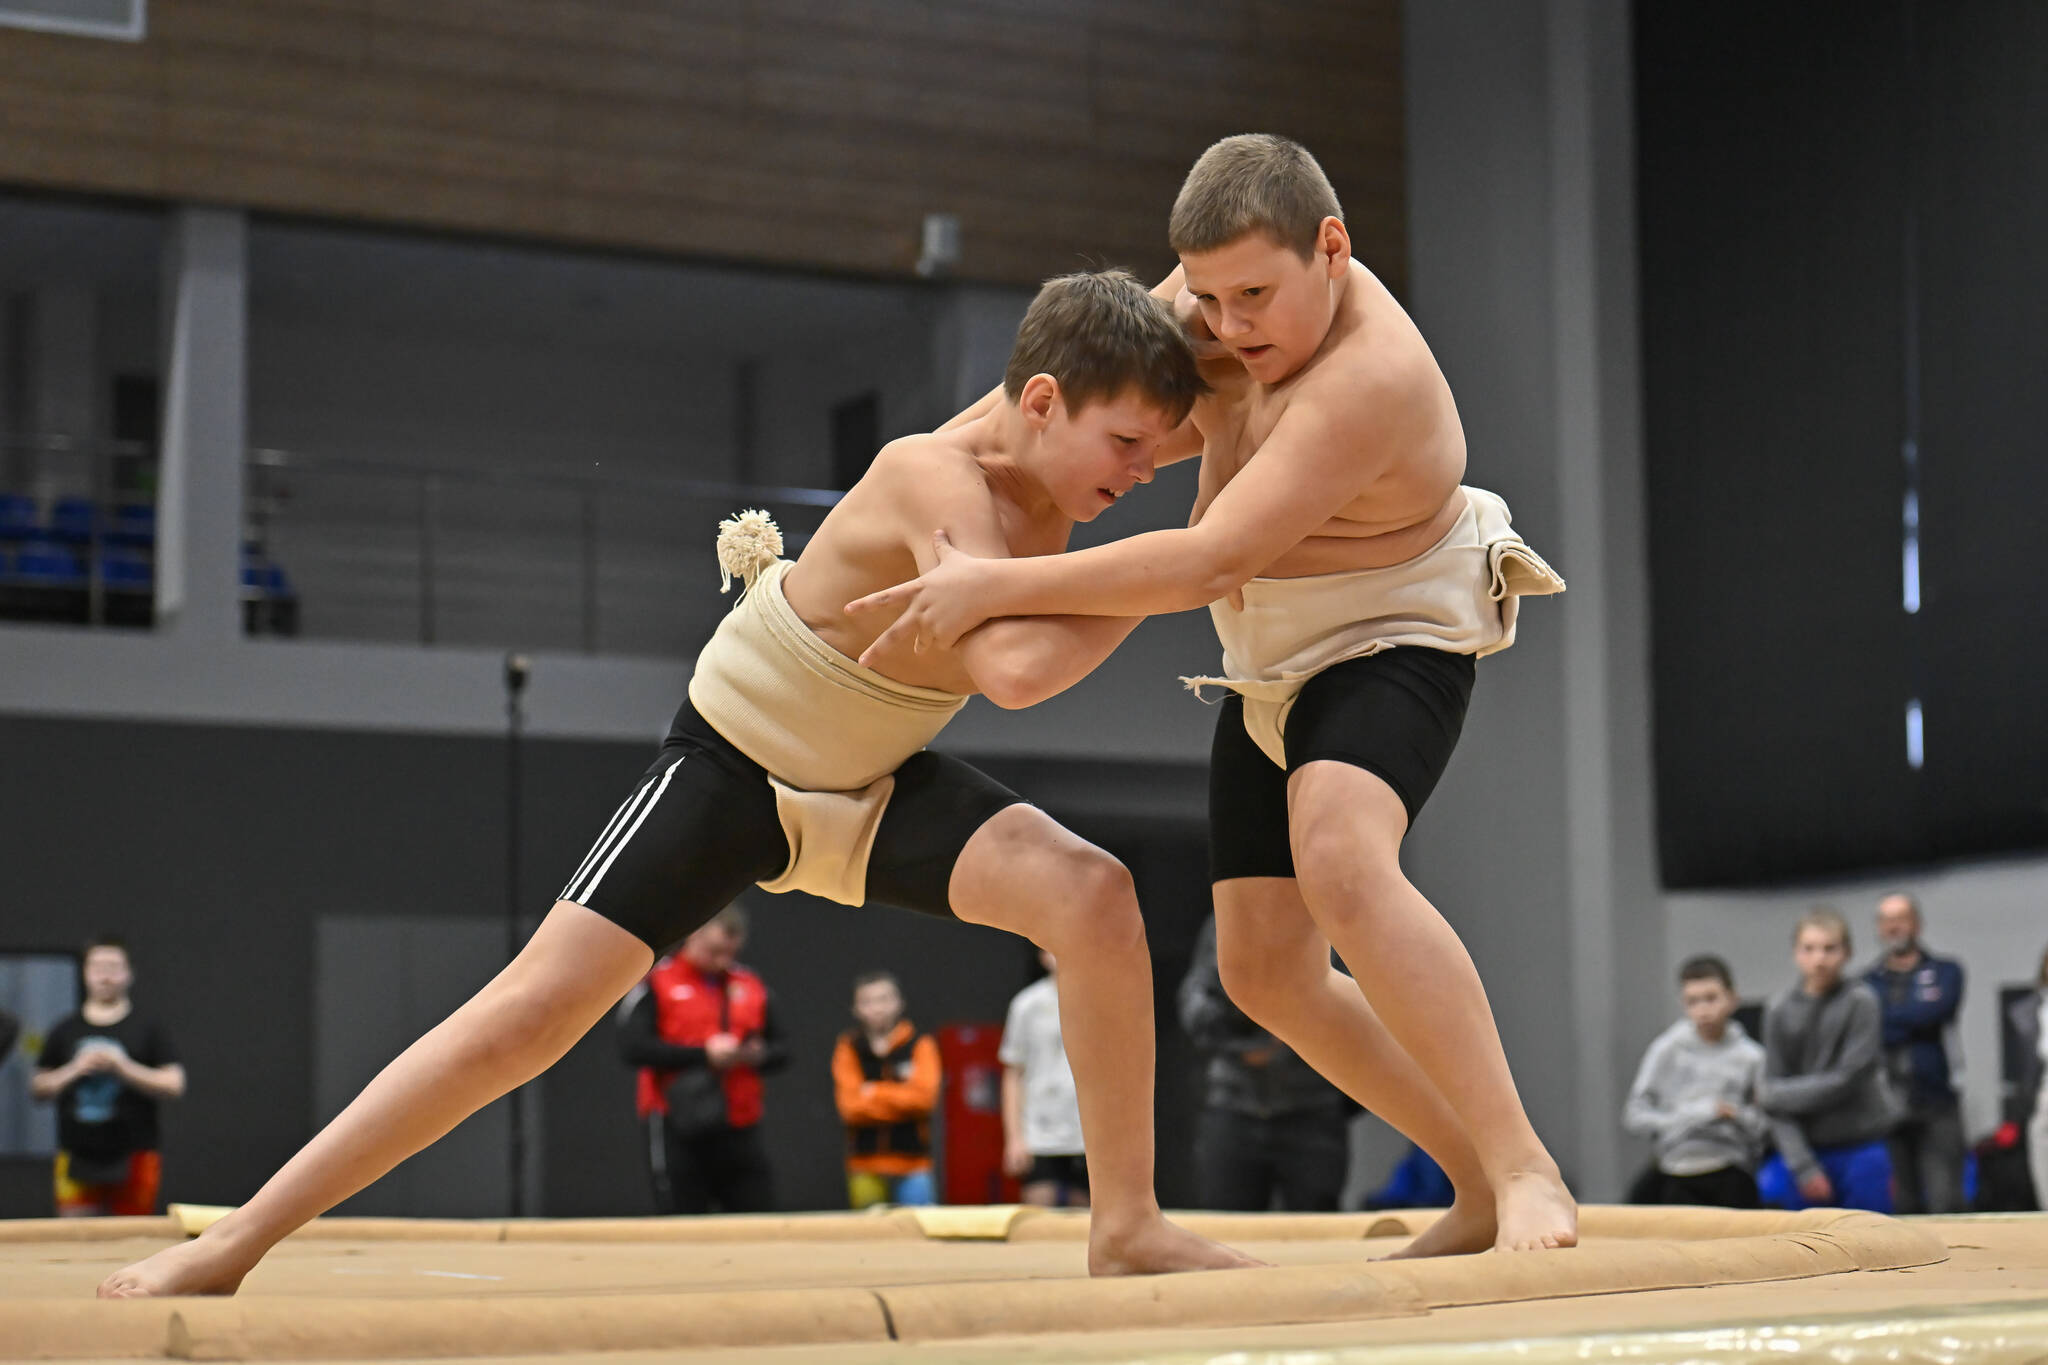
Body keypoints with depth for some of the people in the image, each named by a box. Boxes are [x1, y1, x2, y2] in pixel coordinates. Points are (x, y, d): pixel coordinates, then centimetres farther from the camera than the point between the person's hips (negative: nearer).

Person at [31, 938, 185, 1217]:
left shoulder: (148, 1029, 4)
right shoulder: (64, 1031, 12)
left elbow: (174, 1085, -3)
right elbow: (38, 1087, 13)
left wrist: (122, 1067, -12)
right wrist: (74, 1070, -6)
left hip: (132, 1159, -2)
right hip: (78, 1159, 2)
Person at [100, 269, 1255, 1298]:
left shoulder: (1043, 477, -10)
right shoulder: (939, 480, -31)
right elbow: (1014, 671, -45)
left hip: (876, 783, 6)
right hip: (729, 771, -6)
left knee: (1092, 890, -20)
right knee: (532, 1012, -12)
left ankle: (1129, 1228, -10)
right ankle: (235, 1244, -2)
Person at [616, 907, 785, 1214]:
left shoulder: (751, 985, 13)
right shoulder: (656, 983, -2)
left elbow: (781, 1051, 15)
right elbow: (633, 1047, -13)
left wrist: (758, 1055, -9)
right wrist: (703, 1054, -17)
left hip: (740, 1130, 4)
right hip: (678, 1131, -4)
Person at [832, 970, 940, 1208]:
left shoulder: (920, 1045, 2)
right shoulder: (849, 1049, 4)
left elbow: (924, 1096, -10)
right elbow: (850, 1106, -6)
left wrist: (874, 1093, -6)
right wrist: (900, 1097, -7)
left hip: (912, 1165, -1)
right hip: (866, 1168, 1)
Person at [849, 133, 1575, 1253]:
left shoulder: (1370, 382, -33)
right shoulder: (1235, 279, -8)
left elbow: (1205, 563, -38)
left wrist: (995, 587, -37)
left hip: (1392, 647, -9)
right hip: (1274, 667, 9)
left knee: (1341, 866, -37)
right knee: (1264, 968, 5)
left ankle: (1526, 1171, -35)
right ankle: (1478, 1190, 14)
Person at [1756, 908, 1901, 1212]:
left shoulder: (1861, 1002, -5)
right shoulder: (1780, 1012, 2)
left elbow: (1849, 1078, -11)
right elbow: (1776, 1090, -2)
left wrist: (1778, 1096, -5)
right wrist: (1802, 1165, -10)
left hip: (1861, 1150, -2)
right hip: (1806, 1150, 2)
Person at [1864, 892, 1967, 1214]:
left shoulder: (1945, 972, 10)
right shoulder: (1868, 982, 15)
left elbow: (1933, 1012, -10)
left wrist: (1882, 1016, -4)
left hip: (1936, 1105, -2)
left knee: (1946, 1203, -11)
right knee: (1904, 1208, 1)